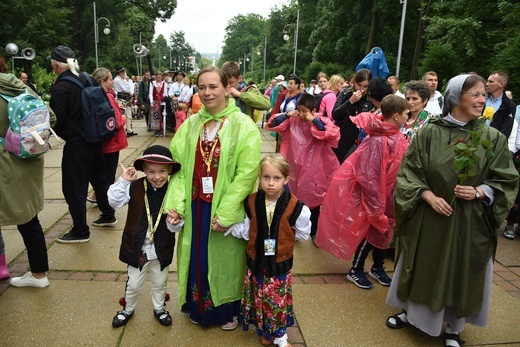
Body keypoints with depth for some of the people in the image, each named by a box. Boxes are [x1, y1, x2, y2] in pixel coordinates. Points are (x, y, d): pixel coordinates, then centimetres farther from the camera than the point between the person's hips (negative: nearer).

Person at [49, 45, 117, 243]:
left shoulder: (60, 87, -16)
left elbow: (57, 120, -13)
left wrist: (59, 132, 7)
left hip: (76, 143, -8)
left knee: (73, 186, 1)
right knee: (98, 178, 20)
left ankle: (80, 231, 8)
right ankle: (108, 215, 33)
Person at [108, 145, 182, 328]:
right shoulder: (135, 187, -14)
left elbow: (176, 228, -9)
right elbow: (115, 202, -19)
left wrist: (175, 222, -33)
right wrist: (123, 181, -29)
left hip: (162, 249, 1)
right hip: (137, 247, -1)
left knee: (160, 282, 22)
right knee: (134, 284, 18)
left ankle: (159, 308, 48)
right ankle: (128, 309, 45)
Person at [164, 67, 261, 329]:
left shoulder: (243, 125, -11)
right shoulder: (191, 124, 3)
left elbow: (247, 173, -17)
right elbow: (178, 165, 0)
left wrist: (224, 213, -20)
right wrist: (175, 203, -12)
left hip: (226, 210, -3)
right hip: (195, 207, 4)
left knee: (224, 260, 13)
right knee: (197, 259, 17)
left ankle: (227, 310, 38)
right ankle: (199, 308, 41)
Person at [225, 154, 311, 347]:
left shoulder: (295, 206, -19)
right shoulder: (252, 202, -10)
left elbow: (303, 234, -4)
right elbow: (246, 230, -5)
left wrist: (282, 236, -4)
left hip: (280, 263, -2)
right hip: (256, 260, 3)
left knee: (278, 300, 13)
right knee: (259, 299, 18)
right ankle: (264, 331, 41)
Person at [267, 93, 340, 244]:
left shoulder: (322, 122, -10)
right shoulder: (292, 121, -1)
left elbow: (334, 133, -29)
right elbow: (272, 124, 0)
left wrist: (314, 120, -25)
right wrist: (286, 115, -14)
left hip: (313, 171, -2)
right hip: (294, 168, 3)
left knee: (313, 203, 14)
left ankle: (314, 232, 33)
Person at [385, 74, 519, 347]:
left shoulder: (493, 138, -3)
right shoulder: (429, 133, -6)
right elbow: (409, 171, -5)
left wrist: (478, 192, -17)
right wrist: (430, 197, -17)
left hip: (470, 221, 1)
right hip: (428, 216, 0)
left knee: (462, 272, 11)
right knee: (422, 267, 15)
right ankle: (410, 311, 39)